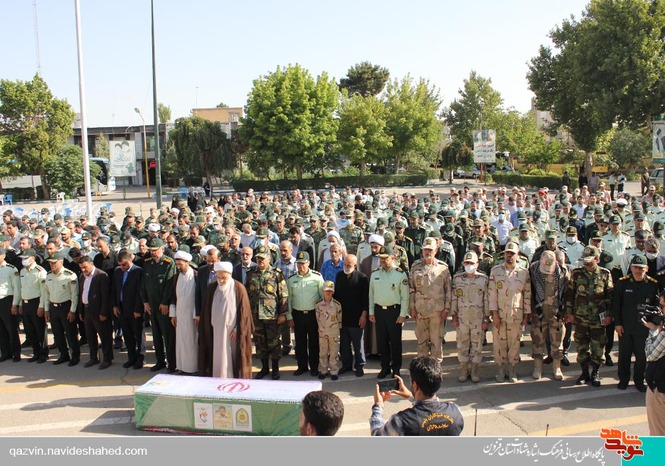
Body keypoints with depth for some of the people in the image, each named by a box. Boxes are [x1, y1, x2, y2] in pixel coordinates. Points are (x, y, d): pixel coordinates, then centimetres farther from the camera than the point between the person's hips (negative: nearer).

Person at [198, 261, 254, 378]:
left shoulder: (238, 288, -7)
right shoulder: (212, 289, 3)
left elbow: (243, 311, -6)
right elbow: (206, 311, 9)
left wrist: (238, 330, -9)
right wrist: (208, 329, 4)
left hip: (233, 332, -3)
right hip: (215, 332, 3)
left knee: (233, 359, 4)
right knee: (217, 359, 5)